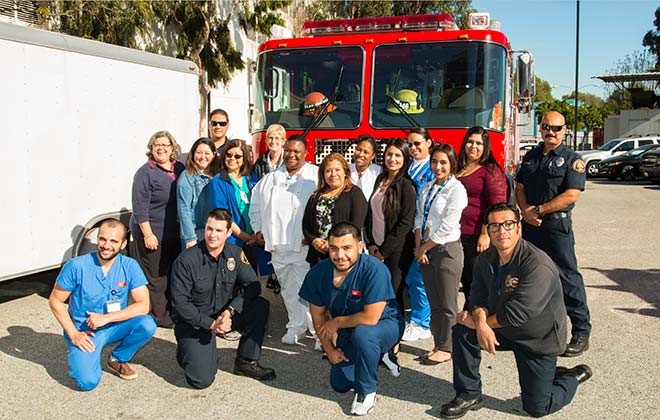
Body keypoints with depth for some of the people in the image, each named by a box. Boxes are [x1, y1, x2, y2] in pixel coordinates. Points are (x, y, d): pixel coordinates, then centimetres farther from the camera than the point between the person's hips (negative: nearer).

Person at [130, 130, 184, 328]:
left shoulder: (180, 169, 7)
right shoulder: (145, 173, -12)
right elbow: (140, 208, -14)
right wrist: (148, 234, -18)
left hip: (175, 234, 7)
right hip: (153, 234, -6)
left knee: (173, 274, 16)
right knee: (155, 278, 2)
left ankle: (173, 311, 30)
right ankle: (160, 316, 13)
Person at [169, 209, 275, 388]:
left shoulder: (235, 254, -4)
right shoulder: (186, 260, -17)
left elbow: (253, 286, -8)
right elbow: (179, 302, -17)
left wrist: (230, 311, -23)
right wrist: (210, 323, -22)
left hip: (224, 315, 4)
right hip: (193, 321, -4)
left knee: (261, 306, -20)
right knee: (202, 379, -20)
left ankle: (246, 361, -5)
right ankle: (187, 351, 15)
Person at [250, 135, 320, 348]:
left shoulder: (316, 176, -3)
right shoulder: (271, 178, 15)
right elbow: (256, 204, 24)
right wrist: (258, 229, 13)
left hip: (304, 247, -6)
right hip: (278, 247, 6)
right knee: (288, 291, 15)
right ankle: (296, 326, 31)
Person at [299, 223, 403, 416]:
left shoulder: (374, 270, -34)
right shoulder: (318, 273, -16)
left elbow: (370, 318, -35)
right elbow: (318, 315, -2)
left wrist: (336, 322, -21)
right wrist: (329, 349, -3)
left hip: (384, 324, -6)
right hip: (348, 332, 6)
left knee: (362, 334, -38)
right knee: (339, 385, 10)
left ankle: (367, 391, -13)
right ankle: (379, 354, 33)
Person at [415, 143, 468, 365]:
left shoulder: (456, 189, -10)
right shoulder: (426, 188, 12)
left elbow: (447, 227, -14)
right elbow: (419, 218, 9)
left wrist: (424, 247, -8)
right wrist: (419, 247, -3)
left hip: (447, 249, -6)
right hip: (426, 250, 7)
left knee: (447, 305, 2)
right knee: (434, 303, 13)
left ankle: (446, 348, 13)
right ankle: (438, 345, 23)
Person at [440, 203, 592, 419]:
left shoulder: (538, 265, -28)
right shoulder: (485, 259, -4)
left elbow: (516, 314, -30)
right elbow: (479, 298, -7)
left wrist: (477, 322, -20)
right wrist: (481, 324, -29)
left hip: (538, 338, -6)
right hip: (503, 331, 6)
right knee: (461, 331, -17)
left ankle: (574, 376, 28)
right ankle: (468, 395, 0)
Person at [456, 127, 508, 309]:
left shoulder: (491, 170, -6)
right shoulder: (458, 169, 15)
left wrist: (486, 234, -19)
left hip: (477, 237, -7)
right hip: (457, 235, 7)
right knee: (465, 282, 16)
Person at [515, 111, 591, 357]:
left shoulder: (572, 159, -5)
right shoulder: (531, 156, 13)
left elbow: (571, 194, -14)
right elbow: (520, 187, 12)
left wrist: (538, 210, -14)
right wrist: (526, 211, -7)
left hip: (557, 226, -6)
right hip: (529, 226, 6)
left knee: (567, 278, -5)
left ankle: (581, 332, 5)